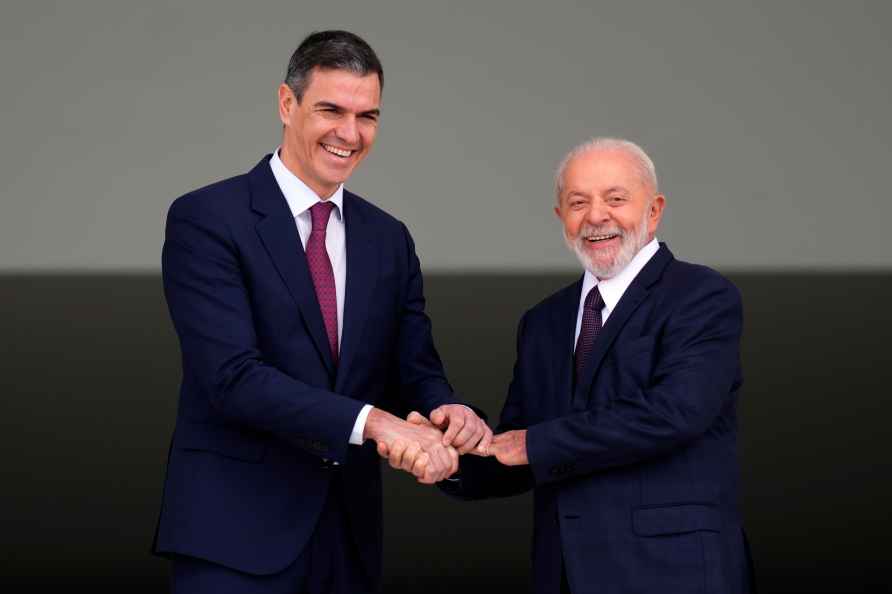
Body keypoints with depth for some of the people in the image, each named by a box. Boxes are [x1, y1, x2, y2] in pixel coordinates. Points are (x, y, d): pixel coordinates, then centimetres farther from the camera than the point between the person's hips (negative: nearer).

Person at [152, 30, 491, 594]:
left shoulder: (389, 239, 11)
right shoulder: (205, 219, -8)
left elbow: (414, 371, 9)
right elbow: (232, 375, -18)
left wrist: (450, 411, -15)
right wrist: (372, 421, -27)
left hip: (350, 532, 6)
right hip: (235, 532, -5)